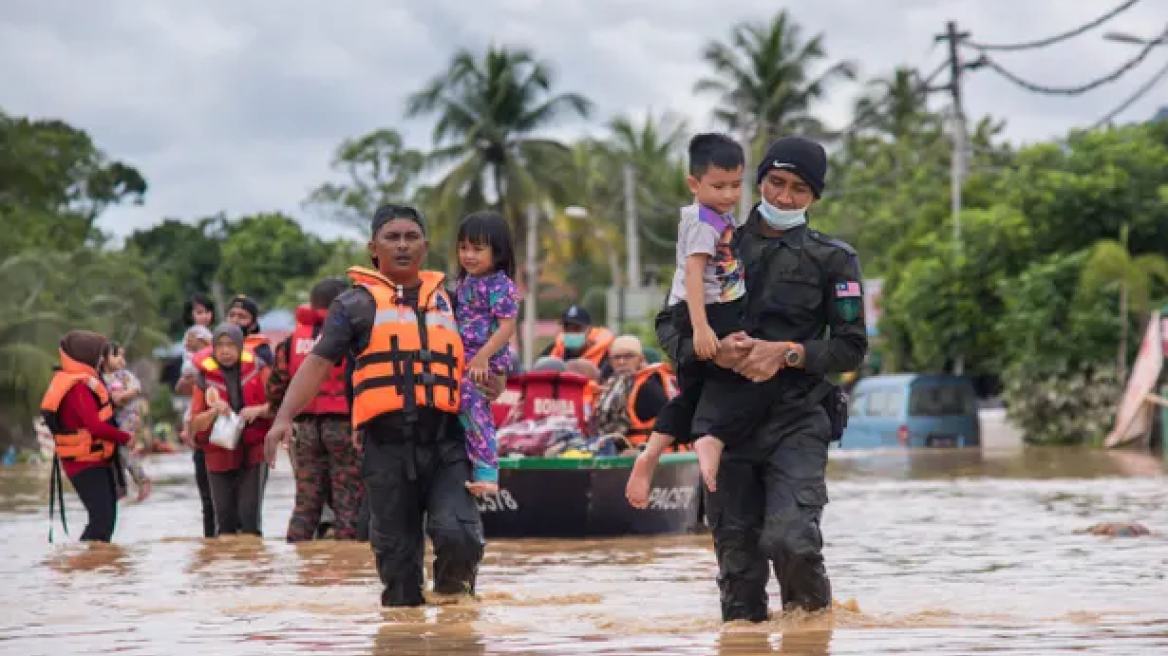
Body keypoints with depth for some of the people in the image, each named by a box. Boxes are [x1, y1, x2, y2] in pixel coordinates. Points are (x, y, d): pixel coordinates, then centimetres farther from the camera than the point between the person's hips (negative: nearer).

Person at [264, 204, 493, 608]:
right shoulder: (358, 304, 9)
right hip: (386, 445, -1)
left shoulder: (447, 298, 19)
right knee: (396, 550, 4)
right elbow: (318, 362, 0)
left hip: (445, 442, 1)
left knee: (458, 535, -17)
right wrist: (284, 417, -14)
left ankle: (453, 586, 12)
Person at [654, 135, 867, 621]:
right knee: (736, 552, 6)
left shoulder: (833, 259, 6)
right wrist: (710, 350, -11)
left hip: (797, 421, -3)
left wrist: (789, 353, -14)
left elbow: (852, 346, 2)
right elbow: (668, 325, 11)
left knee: (791, 540, -19)